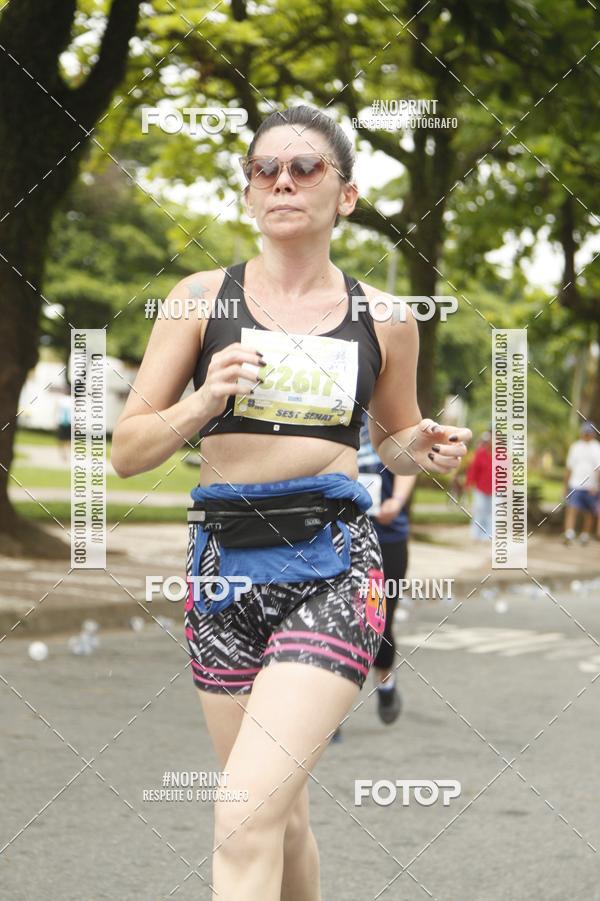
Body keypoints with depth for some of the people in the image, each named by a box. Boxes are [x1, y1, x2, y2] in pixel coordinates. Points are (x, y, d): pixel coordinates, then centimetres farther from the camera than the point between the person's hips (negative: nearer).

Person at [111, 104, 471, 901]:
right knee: (282, 816, 12)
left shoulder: (385, 319, 6)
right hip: (226, 563, 2)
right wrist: (204, 401, -18)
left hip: (334, 567, -2)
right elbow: (127, 451, 1)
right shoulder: (203, 298, 3)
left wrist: (424, 451, -1)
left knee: (245, 819, -17)